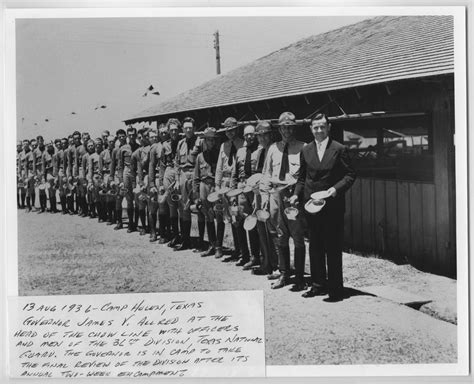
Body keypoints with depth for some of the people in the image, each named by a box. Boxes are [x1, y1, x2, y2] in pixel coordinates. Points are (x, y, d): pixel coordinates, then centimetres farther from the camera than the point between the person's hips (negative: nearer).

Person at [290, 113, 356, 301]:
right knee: (315, 247, 11)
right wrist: (297, 194, 1)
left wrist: (336, 188, -17)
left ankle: (335, 288, 7)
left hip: (332, 205, -4)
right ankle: (318, 284, 21)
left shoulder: (339, 149, -3)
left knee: (333, 248, -1)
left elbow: (350, 175, -3)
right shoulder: (306, 151, 10)